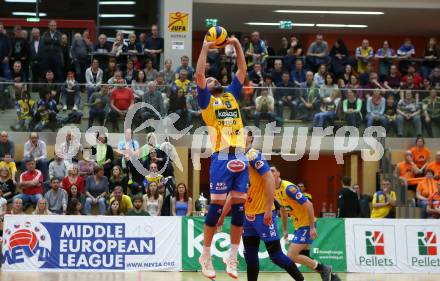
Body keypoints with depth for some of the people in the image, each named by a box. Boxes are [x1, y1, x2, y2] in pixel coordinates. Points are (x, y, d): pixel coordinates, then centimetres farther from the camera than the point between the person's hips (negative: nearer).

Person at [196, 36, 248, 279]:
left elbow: (242, 70, 23)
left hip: (240, 157, 5)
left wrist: (237, 45, 18)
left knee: (239, 206, 2)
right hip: (222, 157, -5)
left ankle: (232, 257, 6)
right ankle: (206, 256, 3)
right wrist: (205, 48, 3)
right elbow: (199, 74, -2)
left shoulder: (232, 94, 22)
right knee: (217, 206, -6)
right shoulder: (206, 100, 9)